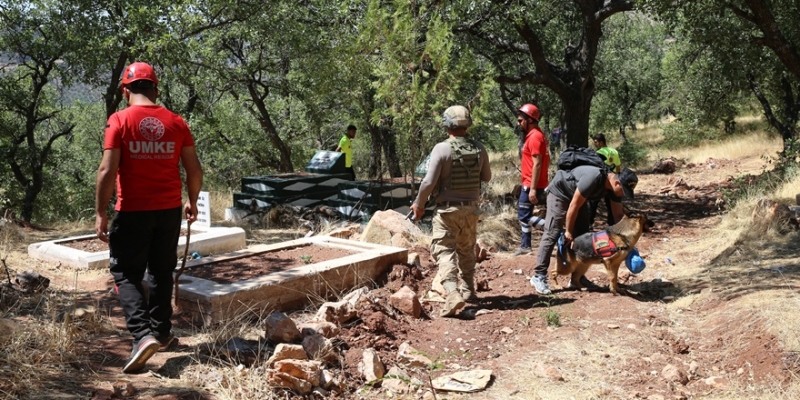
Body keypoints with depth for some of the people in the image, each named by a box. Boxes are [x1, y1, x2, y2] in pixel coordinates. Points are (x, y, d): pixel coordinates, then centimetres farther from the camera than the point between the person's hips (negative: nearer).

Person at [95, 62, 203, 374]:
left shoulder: (119, 121, -8)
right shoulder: (176, 123, 1)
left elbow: (107, 171, -13)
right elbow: (194, 170, 3)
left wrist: (101, 213, -7)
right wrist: (192, 202, 18)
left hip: (132, 211, -3)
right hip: (169, 210, 4)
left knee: (126, 275, 4)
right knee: (161, 272, 18)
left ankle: (143, 334, -12)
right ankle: (161, 331, 26)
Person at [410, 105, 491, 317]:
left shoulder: (442, 148, -15)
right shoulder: (479, 149, -1)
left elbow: (429, 181, -16)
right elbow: (486, 177, 11)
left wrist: (419, 204, -3)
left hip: (448, 209, -5)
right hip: (471, 208, 5)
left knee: (444, 251, -4)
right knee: (467, 250, 21)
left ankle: (452, 293, -20)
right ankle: (468, 290, 32)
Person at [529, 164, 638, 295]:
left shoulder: (615, 186, -13)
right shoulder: (592, 179, -38)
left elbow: (618, 215, -4)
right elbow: (574, 206, -30)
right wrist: (568, 231, -21)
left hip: (577, 195, 9)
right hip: (559, 191, -9)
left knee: (582, 235, 6)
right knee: (552, 234, -15)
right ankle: (539, 276, -15)